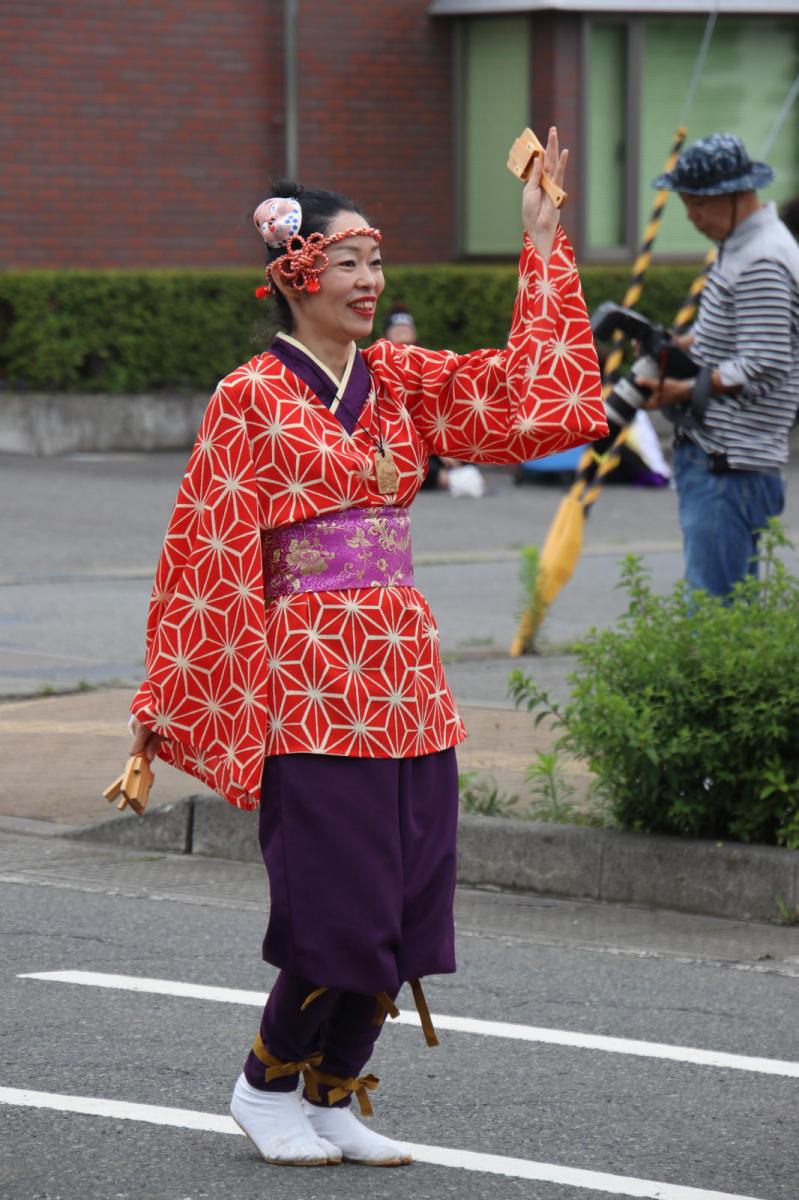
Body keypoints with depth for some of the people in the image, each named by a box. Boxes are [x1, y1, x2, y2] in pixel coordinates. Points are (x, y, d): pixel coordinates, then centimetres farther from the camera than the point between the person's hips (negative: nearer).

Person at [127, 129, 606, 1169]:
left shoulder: (402, 383, 11)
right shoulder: (250, 401, -6)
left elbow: (532, 391, 6)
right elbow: (208, 556, -5)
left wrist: (543, 243, 7)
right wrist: (166, 700, -6)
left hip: (404, 674, 6)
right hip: (308, 681, -6)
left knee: (402, 909, 5)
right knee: (340, 912, -7)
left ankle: (333, 1099, 18)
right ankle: (265, 1084, 14)